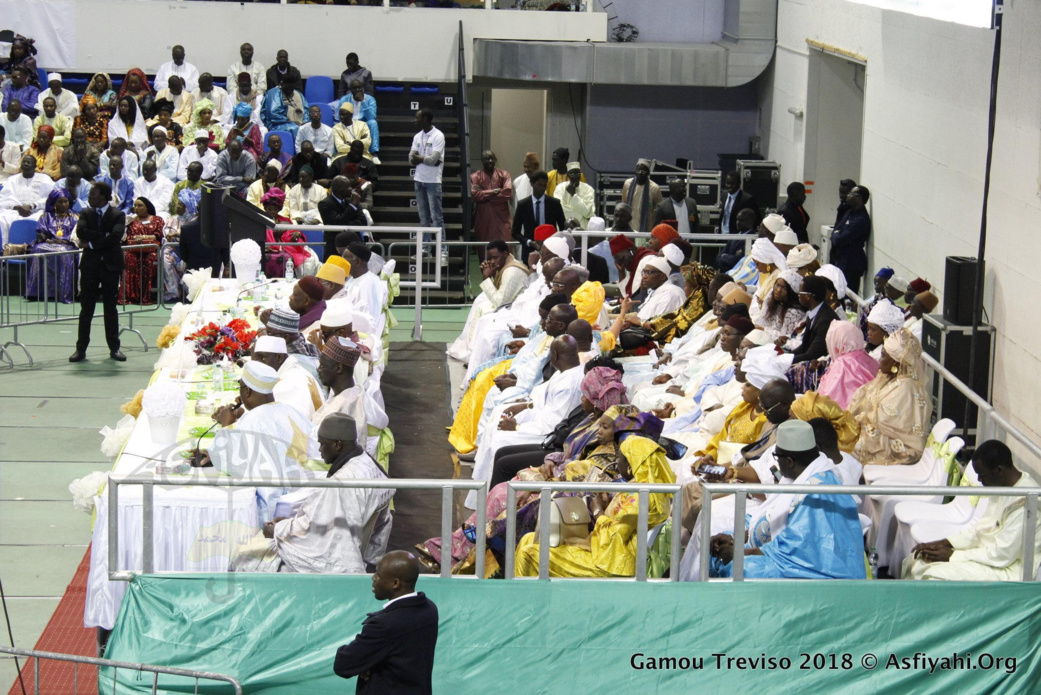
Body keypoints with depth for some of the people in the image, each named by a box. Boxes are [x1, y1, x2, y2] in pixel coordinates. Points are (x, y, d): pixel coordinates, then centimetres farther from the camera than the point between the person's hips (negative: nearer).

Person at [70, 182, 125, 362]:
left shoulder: (117, 215, -2)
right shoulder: (86, 214, 6)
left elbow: (116, 236, -19)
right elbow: (81, 232, -11)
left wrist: (91, 243, -15)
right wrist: (103, 236, -17)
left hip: (110, 265, -2)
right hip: (90, 265, 2)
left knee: (111, 308, 6)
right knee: (86, 308, 2)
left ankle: (114, 348, 12)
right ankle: (81, 349, 5)